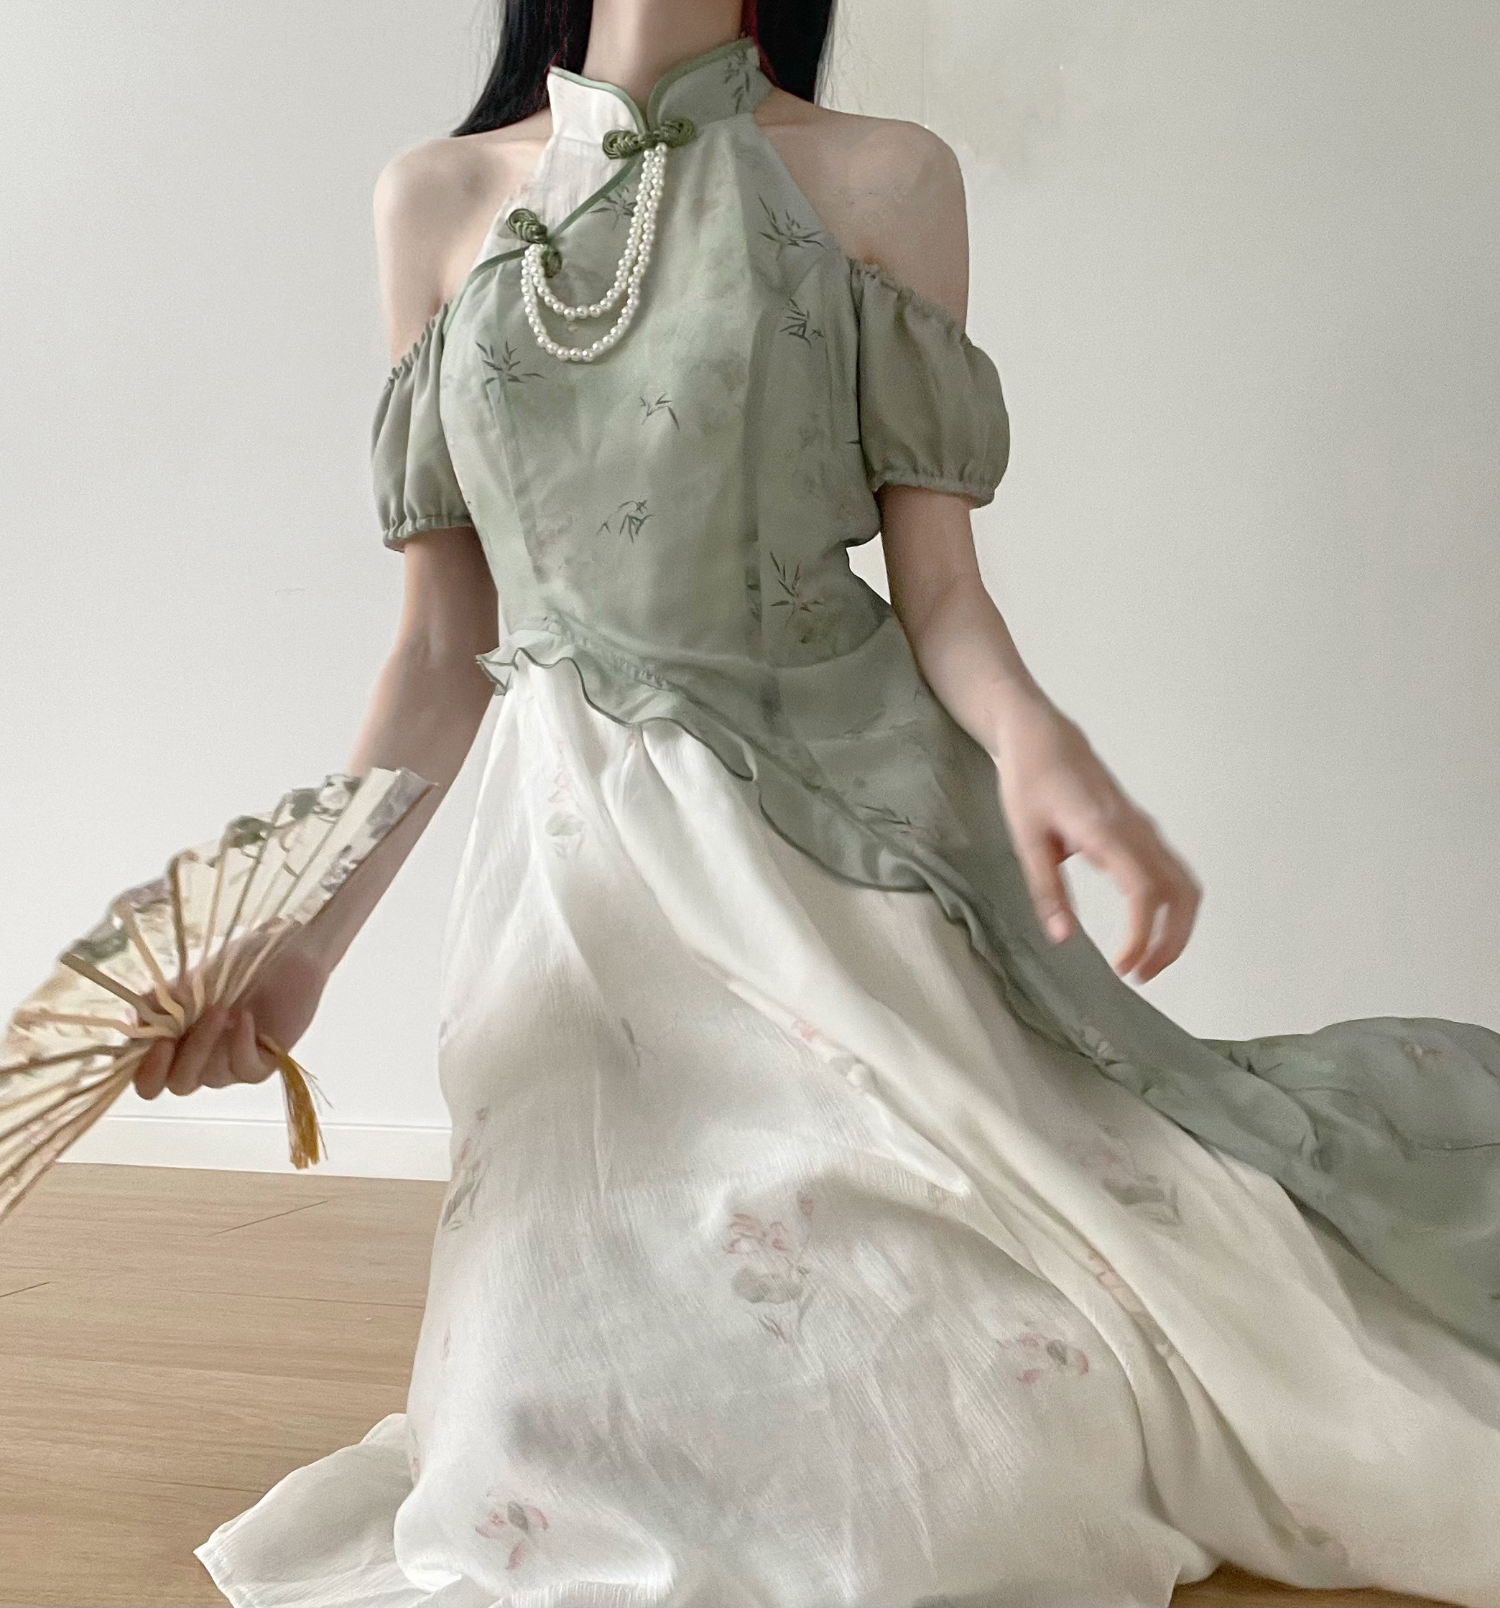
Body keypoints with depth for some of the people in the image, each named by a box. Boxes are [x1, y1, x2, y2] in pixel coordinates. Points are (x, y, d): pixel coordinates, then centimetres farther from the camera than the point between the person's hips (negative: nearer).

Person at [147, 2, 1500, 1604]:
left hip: (849, 827, -1)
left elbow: (938, 591, -3)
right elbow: (443, 642, 5)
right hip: (589, 855, 2)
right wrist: (308, 929, -4)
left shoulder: (882, 180, 2)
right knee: (575, 1430, 0)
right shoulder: (438, 199, 7)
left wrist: (1030, 737, -25)